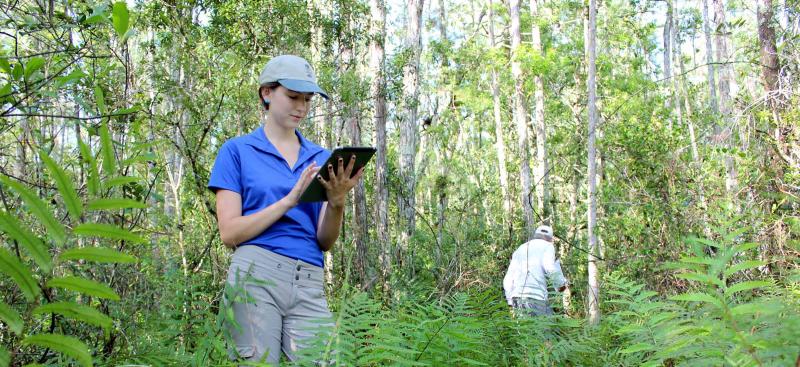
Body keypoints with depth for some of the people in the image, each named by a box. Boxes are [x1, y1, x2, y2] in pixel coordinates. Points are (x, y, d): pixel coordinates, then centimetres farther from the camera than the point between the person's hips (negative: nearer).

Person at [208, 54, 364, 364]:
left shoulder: (321, 158, 16)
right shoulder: (237, 150, 6)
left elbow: (325, 242, 11)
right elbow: (230, 233, -3)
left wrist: (337, 202, -8)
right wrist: (289, 200, -12)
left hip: (309, 284, 3)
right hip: (255, 273, -3)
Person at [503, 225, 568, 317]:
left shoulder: (519, 250, 27)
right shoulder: (547, 246, 10)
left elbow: (508, 279, 21)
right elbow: (551, 268, -10)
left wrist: (510, 301, 25)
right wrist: (561, 283, 7)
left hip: (517, 299, 6)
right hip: (535, 297, -6)